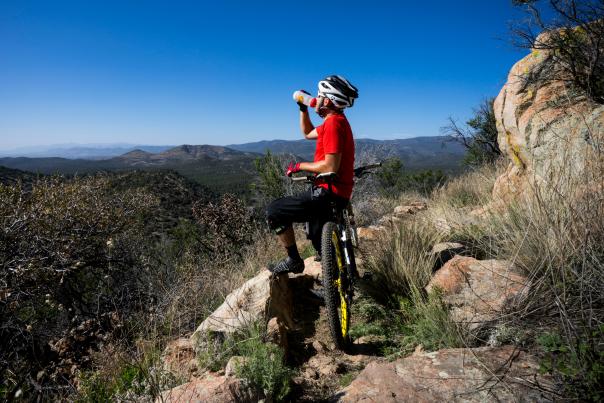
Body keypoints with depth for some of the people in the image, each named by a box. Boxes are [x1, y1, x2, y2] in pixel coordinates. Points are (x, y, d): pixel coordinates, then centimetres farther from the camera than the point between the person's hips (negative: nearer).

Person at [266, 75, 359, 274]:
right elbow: (308, 133, 30)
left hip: (328, 193, -10)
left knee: (274, 211, -5)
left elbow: (330, 166, -25)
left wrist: (299, 166, -13)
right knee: (318, 239, 24)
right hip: (335, 193, 10)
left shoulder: (333, 123, -18)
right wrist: (303, 108, 19)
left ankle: (293, 261, 6)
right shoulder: (335, 121, 14)